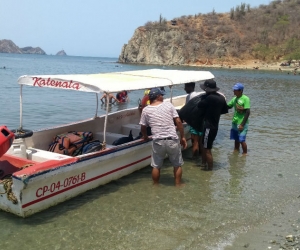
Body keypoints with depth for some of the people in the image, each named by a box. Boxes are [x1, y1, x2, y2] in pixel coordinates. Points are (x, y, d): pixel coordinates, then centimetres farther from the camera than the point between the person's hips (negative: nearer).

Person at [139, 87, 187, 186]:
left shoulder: (146, 110, 2)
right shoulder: (168, 105, 2)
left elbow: (143, 127, 8)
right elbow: (178, 121, -1)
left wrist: (145, 136, 29)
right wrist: (182, 137, 7)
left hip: (158, 142, 0)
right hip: (172, 140, 0)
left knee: (156, 166, 17)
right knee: (177, 165, 18)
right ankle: (178, 185, 26)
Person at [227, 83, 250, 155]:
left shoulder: (245, 99, -13)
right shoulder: (234, 99, 8)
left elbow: (248, 112, -16)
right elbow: (228, 106, 19)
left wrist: (242, 124, -18)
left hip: (242, 123, -7)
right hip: (235, 122, 7)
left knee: (242, 140, -5)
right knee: (236, 139, 14)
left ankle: (245, 153, 11)